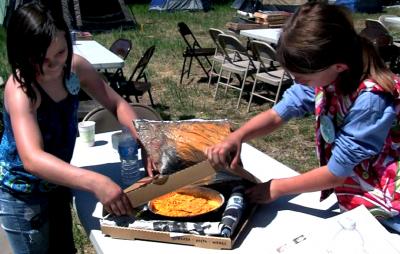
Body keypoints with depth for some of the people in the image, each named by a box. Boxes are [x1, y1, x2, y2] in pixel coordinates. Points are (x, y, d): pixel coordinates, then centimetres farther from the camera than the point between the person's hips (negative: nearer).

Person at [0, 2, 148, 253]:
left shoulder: (74, 66, -15)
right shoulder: (20, 89, -32)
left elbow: (118, 104, -5)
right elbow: (33, 159, -45)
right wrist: (96, 182, -56)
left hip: (55, 182, 6)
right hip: (21, 193, -6)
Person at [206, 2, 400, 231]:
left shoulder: (371, 100, -32)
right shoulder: (325, 75, -13)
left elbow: (336, 173, -23)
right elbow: (277, 114, -5)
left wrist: (278, 188, -13)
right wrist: (236, 137, -24)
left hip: (377, 208, -6)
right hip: (346, 192, 6)